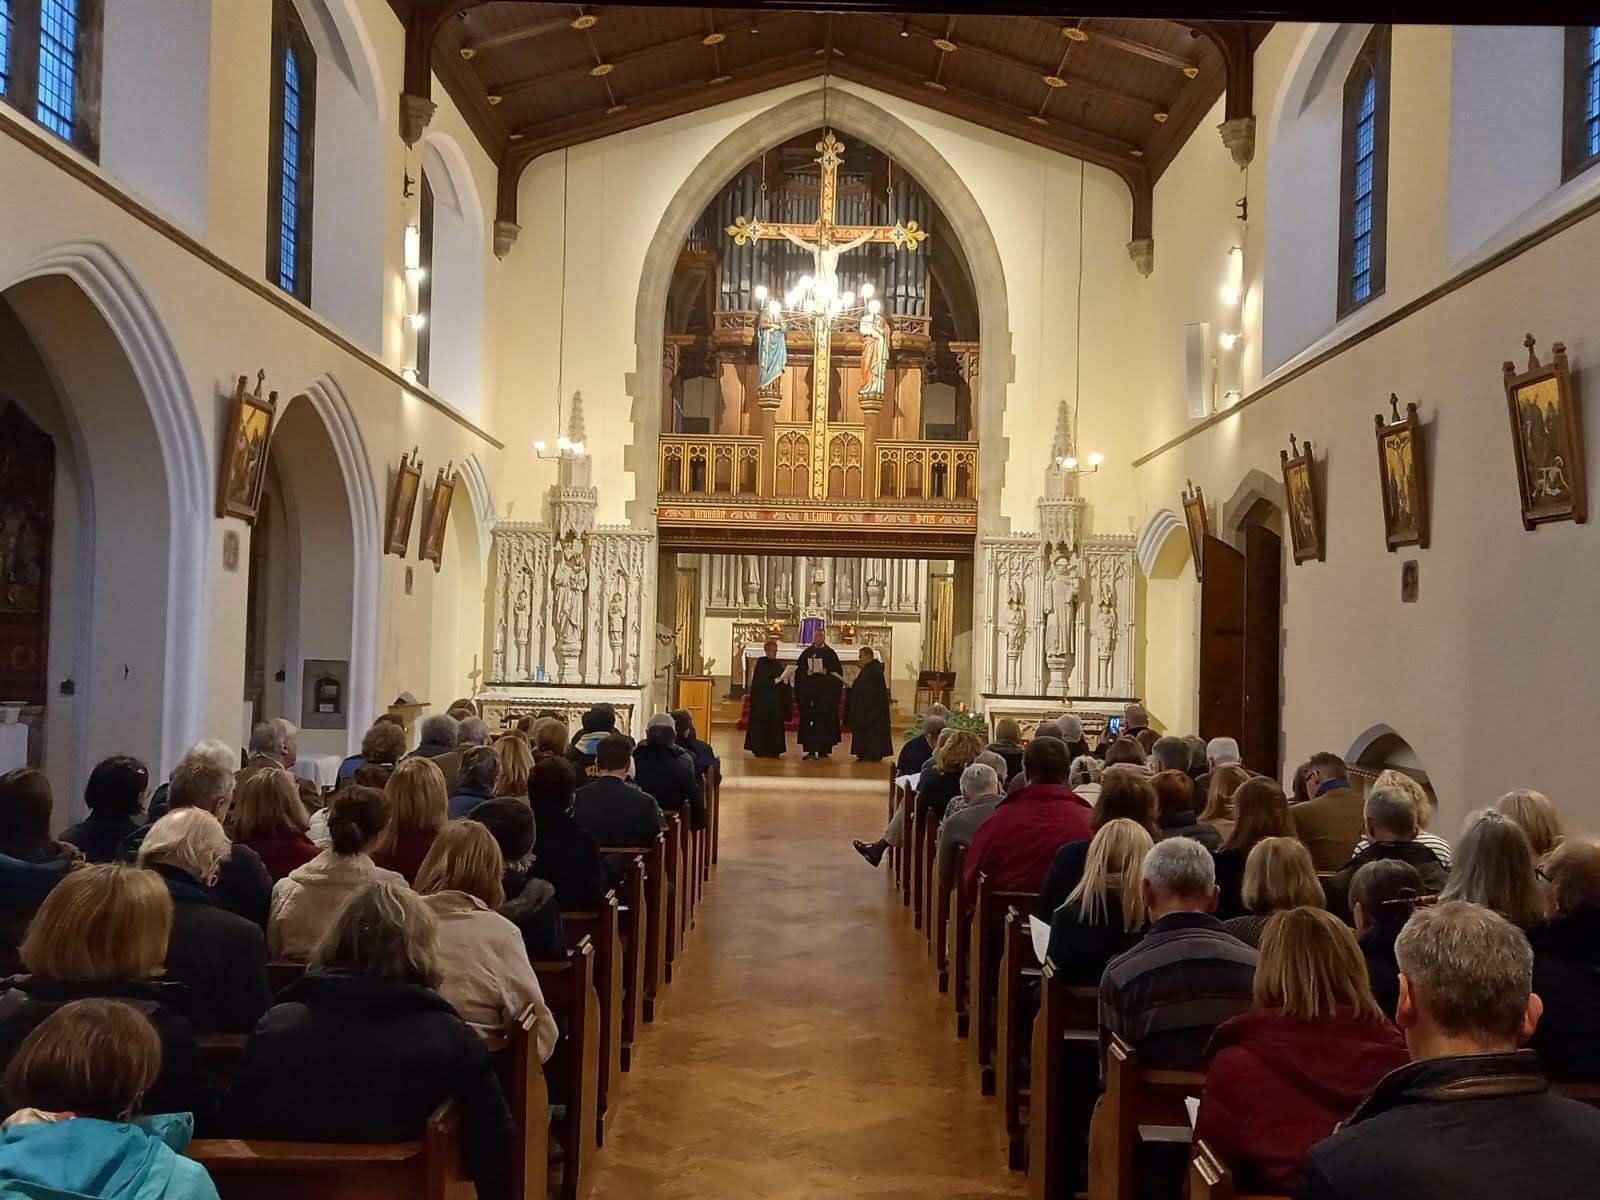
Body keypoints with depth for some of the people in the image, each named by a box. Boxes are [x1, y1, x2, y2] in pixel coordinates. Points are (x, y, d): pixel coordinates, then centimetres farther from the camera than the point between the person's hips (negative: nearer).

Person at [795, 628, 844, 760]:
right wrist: (807, 672, -12)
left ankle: (823, 749, 3)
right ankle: (811, 750, -3)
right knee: (809, 720, -4)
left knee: (825, 719, -2)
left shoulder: (830, 653, 7)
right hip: (808, 691, 1)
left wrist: (826, 671, -13)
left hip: (826, 693, -1)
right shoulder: (806, 653, 10)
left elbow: (838, 671, 2)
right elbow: (798, 671, 6)